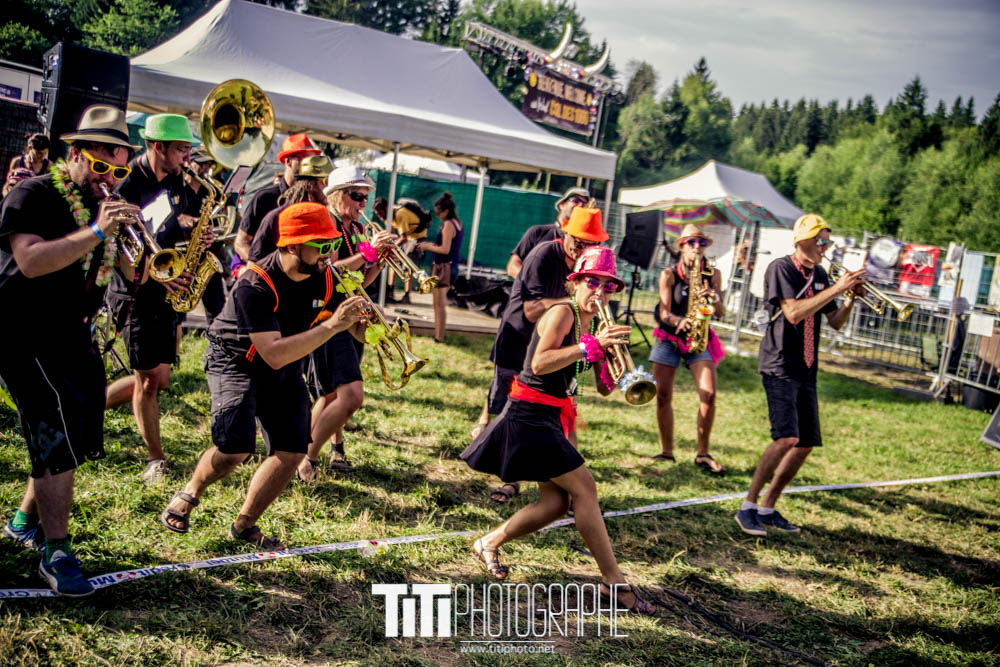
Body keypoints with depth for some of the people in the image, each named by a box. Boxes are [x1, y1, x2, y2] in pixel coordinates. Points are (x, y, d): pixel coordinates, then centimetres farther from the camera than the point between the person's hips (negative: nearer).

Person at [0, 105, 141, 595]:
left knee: (79, 439, 13)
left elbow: (135, 270, 10)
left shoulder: (106, 205, 12)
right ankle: (55, 553, -2)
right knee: (58, 440, -12)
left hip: (73, 335, 8)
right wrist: (96, 233, -31)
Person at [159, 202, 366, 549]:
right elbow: (274, 354, -38)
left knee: (292, 452, -2)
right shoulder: (255, 284, -30)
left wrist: (358, 317, -19)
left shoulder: (324, 277, -11)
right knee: (235, 449, -21)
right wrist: (332, 326, -44)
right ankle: (189, 494, 13)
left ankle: (244, 525, 18)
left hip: (286, 369, 6)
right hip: (236, 362, -6)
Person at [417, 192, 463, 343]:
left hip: (444, 267, -10)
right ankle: (439, 334, 21)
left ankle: (439, 337, -2)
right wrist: (431, 245, 13)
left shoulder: (448, 224, -16)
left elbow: (445, 249, -20)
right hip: (452, 266, 10)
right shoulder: (458, 223, 12)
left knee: (439, 304, -5)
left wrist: (428, 247, -7)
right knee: (441, 303, 16)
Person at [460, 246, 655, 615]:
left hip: (554, 418, 9)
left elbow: (604, 387, 8)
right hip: (530, 415, -9)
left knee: (556, 503, 7)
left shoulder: (594, 323, 11)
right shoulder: (562, 312, -14)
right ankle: (614, 581, -2)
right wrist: (592, 345, -32)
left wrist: (610, 350, -10)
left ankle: (489, 543, 23)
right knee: (584, 488, -9)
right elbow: (539, 364, -29)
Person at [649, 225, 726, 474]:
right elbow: (664, 313, -10)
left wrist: (713, 297, -22)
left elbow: (719, 313, -1)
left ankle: (703, 454, -2)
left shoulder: (712, 274, 3)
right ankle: (666, 452, 9)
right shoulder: (669, 274, -2)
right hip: (669, 338, -1)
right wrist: (679, 321, -31)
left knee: (708, 395, -14)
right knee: (663, 396, -6)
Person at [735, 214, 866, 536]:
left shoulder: (819, 275, 14)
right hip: (780, 365, -8)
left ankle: (768, 508, 17)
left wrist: (851, 298, -2)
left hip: (805, 369, 8)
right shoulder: (781, 268, -8)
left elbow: (835, 322, 16)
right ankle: (748, 507, -11)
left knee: (806, 444, 6)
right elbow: (793, 313, -21)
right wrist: (836, 288, -19)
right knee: (787, 438, -21)